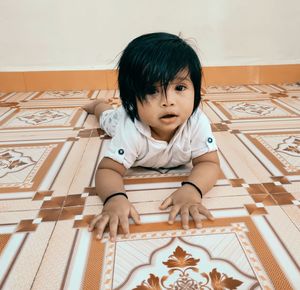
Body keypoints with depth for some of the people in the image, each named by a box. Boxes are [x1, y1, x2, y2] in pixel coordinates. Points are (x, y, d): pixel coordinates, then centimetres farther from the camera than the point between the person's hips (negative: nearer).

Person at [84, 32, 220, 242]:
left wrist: (191, 189, -63)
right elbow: (108, 169, -47)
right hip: (127, 121, 0)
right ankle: (98, 105, 65)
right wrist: (115, 198, -69)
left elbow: (209, 163, -42)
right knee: (110, 116, 34)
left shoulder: (197, 121, -46)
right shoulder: (130, 129, -51)